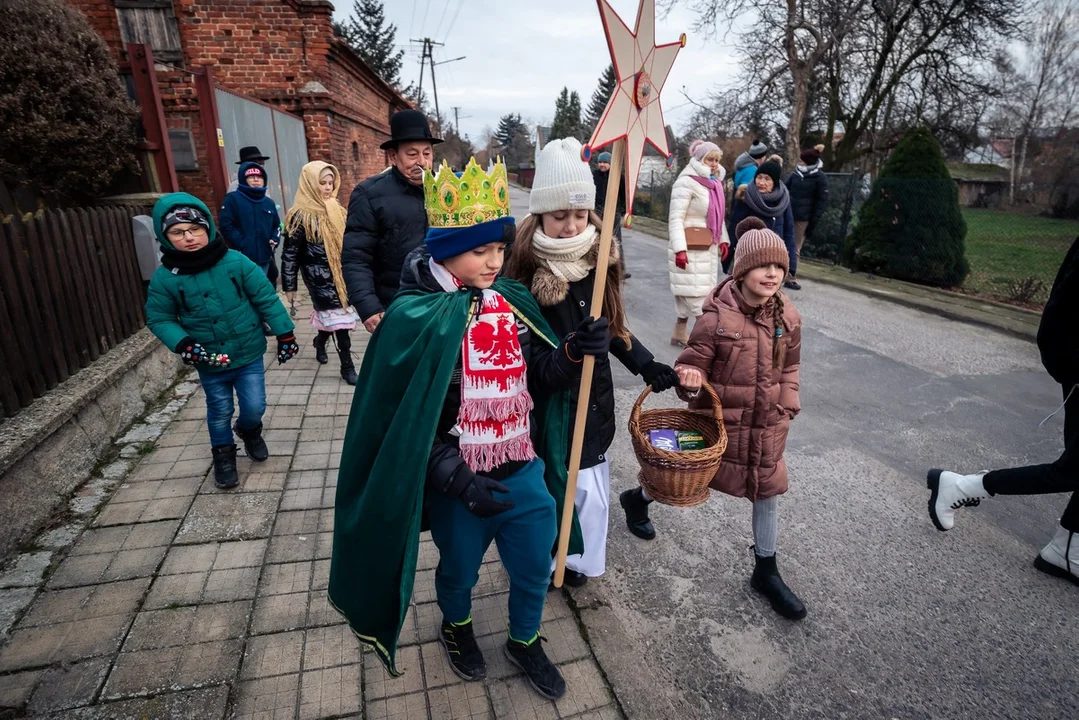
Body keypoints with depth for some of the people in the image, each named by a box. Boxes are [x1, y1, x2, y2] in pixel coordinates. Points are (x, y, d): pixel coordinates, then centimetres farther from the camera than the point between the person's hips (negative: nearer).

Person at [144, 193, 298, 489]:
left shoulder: (236, 262, -13)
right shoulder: (164, 277, -10)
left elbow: (266, 299, -7)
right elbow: (159, 319, -1)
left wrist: (284, 334, -6)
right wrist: (183, 344, -18)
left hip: (248, 355, 0)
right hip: (209, 363, 1)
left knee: (255, 406, 7)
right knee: (220, 411, 14)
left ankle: (249, 431, 42)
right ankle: (223, 454, 40)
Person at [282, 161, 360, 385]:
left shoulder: (336, 210, 8)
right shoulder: (300, 216, -12)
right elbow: (290, 253, -8)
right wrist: (289, 286, -7)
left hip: (340, 274, 6)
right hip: (320, 279, -6)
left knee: (332, 319, 15)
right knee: (339, 321, -6)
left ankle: (320, 343, 43)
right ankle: (347, 367, 5)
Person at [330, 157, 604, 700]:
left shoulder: (512, 302, -5)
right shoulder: (415, 319, -18)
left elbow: (544, 377, 0)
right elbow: (403, 422, -16)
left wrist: (573, 352, -21)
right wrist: (458, 480, -23)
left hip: (524, 472, 4)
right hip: (457, 484, -3)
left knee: (535, 567, 20)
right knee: (460, 570, 23)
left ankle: (524, 642, 51)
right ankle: (456, 628, 58)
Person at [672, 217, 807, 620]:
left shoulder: (787, 317, -4)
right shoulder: (716, 317, -21)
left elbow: (790, 367, 12)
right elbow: (693, 365, -16)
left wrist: (786, 409, 9)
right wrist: (689, 381, -38)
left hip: (767, 425, 5)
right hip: (720, 421, -4)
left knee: (767, 492, 12)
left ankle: (766, 573, 32)